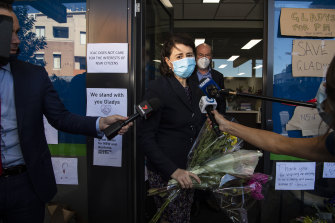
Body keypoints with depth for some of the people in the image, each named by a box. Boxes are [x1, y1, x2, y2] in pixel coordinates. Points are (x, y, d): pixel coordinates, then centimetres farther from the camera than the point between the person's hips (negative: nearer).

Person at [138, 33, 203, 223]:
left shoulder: (195, 90, 10)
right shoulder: (157, 88, -13)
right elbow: (146, 138, -17)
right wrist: (173, 170, -21)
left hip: (187, 171, 7)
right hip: (164, 173, -6)